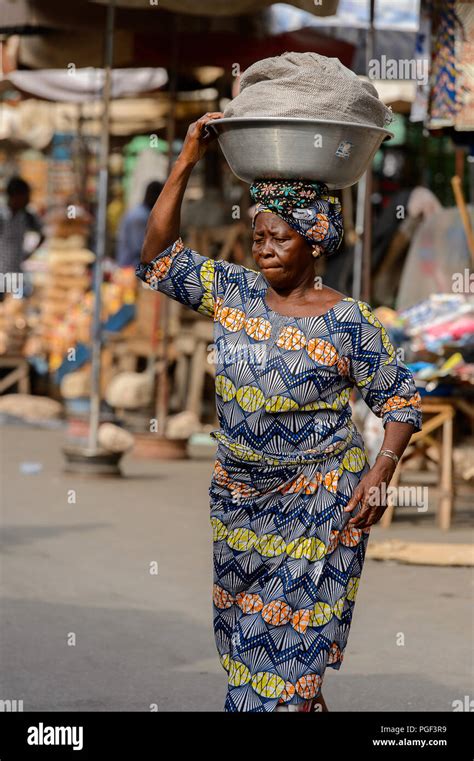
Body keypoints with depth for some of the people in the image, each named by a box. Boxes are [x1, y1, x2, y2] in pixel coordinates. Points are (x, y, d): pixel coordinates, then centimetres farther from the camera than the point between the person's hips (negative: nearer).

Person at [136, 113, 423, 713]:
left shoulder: (347, 320, -12)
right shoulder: (232, 291, -1)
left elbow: (400, 400, -6)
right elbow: (158, 257, -5)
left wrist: (381, 472, -20)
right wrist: (186, 162, -12)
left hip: (318, 501, -5)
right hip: (241, 494, 5)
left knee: (294, 625, -1)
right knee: (245, 623, 14)